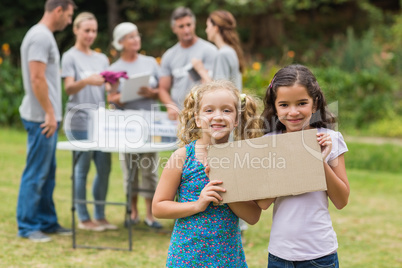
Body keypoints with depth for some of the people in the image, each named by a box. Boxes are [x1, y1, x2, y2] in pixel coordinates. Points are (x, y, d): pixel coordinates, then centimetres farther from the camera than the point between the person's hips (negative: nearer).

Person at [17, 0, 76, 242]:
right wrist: (49, 113, -19)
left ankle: (47, 221, 21)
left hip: (47, 116, 10)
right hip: (41, 117, -10)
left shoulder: (45, 35, 17)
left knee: (47, 174, 14)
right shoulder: (40, 36, -15)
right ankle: (27, 226, 2)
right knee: (36, 174, -4)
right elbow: (37, 79, -21)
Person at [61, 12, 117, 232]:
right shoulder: (70, 57, 0)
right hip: (80, 119, -6)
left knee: (104, 168, 3)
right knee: (82, 168, -4)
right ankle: (83, 219, 3)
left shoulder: (102, 58, 17)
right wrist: (86, 81, -30)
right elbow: (69, 89, -11)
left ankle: (100, 216, 13)